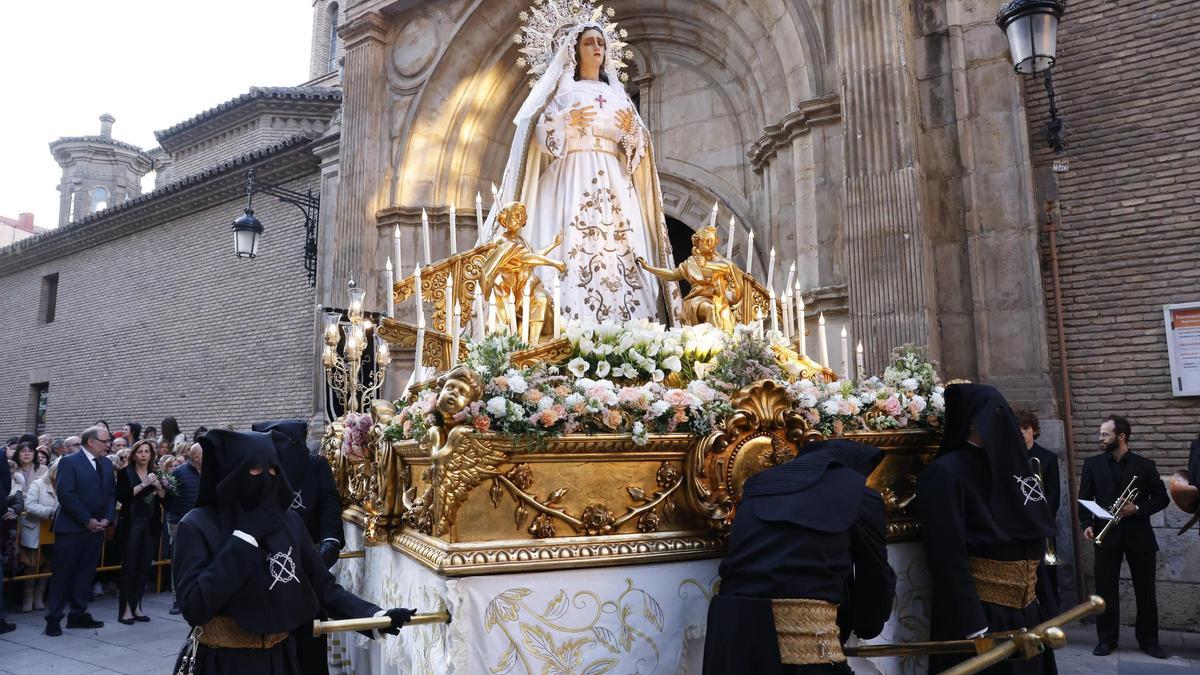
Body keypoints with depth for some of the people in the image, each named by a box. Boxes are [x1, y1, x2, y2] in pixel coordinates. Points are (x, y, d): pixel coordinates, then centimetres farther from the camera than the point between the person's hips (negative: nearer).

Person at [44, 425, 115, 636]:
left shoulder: (107, 464, 11)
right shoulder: (69, 462, -8)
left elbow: (112, 493, 12)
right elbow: (66, 495, -16)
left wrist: (106, 519, -2)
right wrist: (87, 520, -15)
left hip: (96, 529, 6)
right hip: (72, 528, -6)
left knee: (86, 573, 10)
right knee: (62, 574, 2)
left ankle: (78, 614, 19)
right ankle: (53, 618, 11)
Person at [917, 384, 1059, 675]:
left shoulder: (1010, 465, 8)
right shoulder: (946, 472, -14)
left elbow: (1032, 548, 13)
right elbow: (949, 560, -18)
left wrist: (1045, 607, 10)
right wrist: (975, 632, -21)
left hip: (1026, 613, 7)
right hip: (978, 615, -7)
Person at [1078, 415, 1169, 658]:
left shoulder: (1145, 465, 1)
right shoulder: (1092, 464, 3)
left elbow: (1162, 498, 4)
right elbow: (1084, 499, 3)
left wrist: (1137, 508, -13)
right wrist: (1086, 524, -12)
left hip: (1139, 535, 0)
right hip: (1106, 535, 0)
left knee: (1146, 591, 9)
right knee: (1105, 589, 2)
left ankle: (1148, 640, 23)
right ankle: (1106, 639, 13)